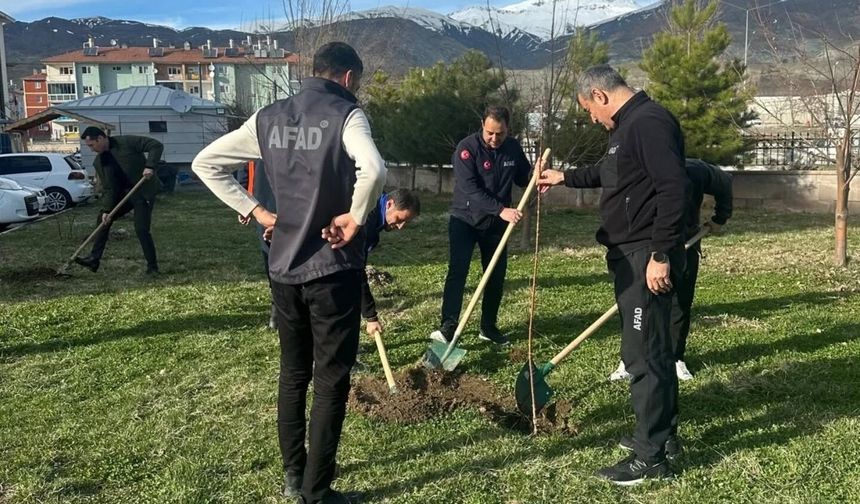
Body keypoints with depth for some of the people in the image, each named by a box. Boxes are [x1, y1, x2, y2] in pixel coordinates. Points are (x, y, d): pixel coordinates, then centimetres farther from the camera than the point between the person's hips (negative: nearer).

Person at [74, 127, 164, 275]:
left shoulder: (126, 142, -14)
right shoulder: (99, 161, 4)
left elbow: (156, 145, -16)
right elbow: (108, 189, 1)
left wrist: (150, 166, -28)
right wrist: (106, 210, -10)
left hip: (144, 191, -7)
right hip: (124, 193, 7)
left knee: (141, 229, -14)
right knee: (103, 219, 4)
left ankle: (152, 266, 0)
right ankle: (94, 259, 11)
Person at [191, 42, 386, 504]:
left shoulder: (269, 118, 7)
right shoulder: (346, 114, -11)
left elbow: (205, 163, 10)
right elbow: (373, 169, -32)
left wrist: (256, 211, 8)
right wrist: (356, 218, -16)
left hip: (283, 267, 6)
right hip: (332, 269, -6)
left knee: (292, 375, 19)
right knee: (331, 382, 5)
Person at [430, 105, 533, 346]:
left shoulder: (514, 148, -3)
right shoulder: (467, 147, -19)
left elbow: (523, 178, 8)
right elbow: (471, 190, -27)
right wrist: (501, 210, -35)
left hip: (495, 223, 5)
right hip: (465, 220, -5)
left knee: (497, 275, 7)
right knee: (457, 272, -13)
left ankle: (489, 327, 20)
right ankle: (448, 328, -14)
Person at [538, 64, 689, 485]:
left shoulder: (648, 122, -16)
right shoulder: (627, 126, 17)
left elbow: (673, 189, -25)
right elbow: (607, 172, 36)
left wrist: (661, 255, -26)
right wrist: (565, 177, 43)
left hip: (647, 259, -11)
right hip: (630, 256, 11)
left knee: (643, 354, -5)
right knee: (651, 348, 18)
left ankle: (650, 457, 4)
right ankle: (663, 432, 31)